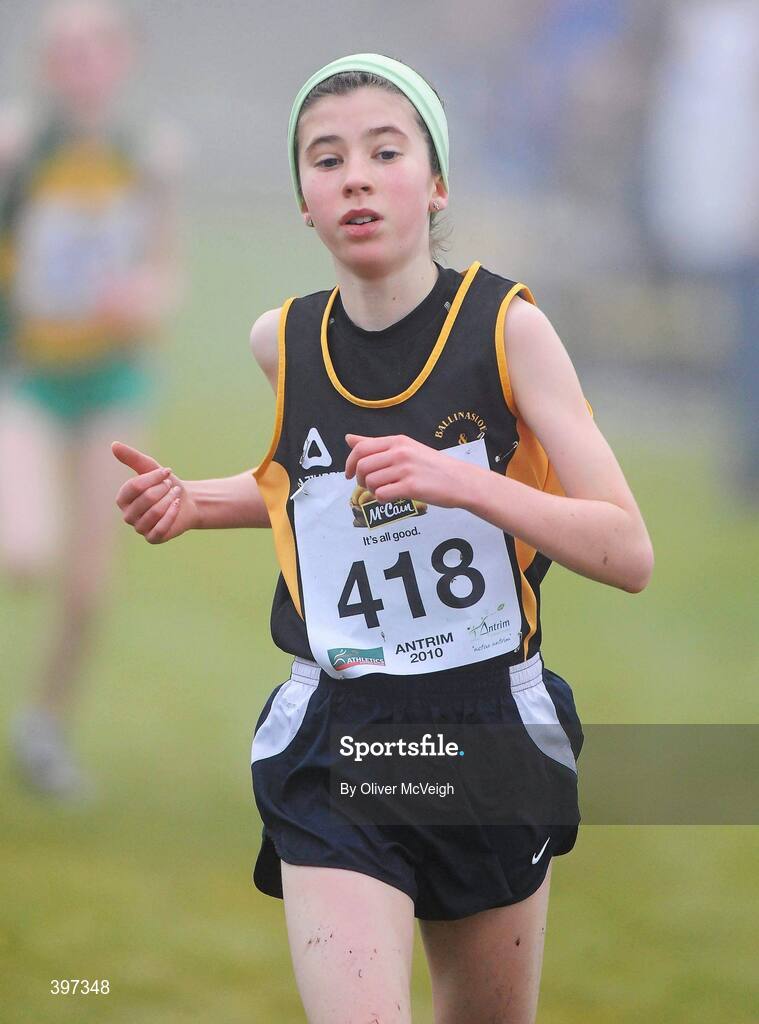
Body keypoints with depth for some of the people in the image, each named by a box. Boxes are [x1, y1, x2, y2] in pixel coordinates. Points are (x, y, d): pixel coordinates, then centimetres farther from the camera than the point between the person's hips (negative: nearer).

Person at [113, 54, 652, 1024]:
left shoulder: (507, 325, -8)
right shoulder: (280, 341, 1)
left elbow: (629, 554, -13)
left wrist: (464, 481, -27)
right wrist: (195, 501, 7)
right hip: (332, 741, 0)